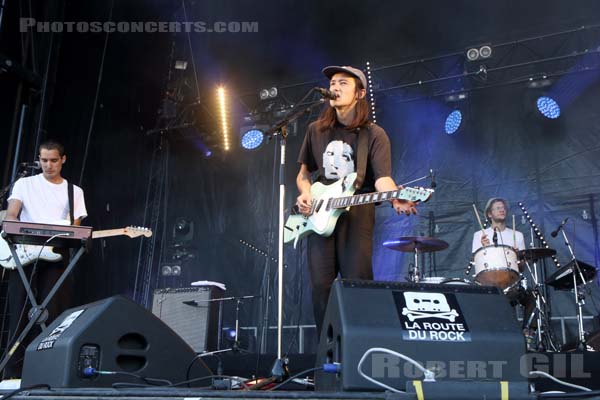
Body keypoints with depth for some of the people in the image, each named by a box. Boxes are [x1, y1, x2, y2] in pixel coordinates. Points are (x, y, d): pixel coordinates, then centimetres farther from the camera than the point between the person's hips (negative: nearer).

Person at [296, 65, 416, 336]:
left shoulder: (374, 135, 1)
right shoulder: (316, 130, 13)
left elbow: (382, 178, -12)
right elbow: (304, 172, 21)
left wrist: (396, 199, -33)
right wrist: (305, 193, 0)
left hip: (357, 214, -3)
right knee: (321, 287, 0)